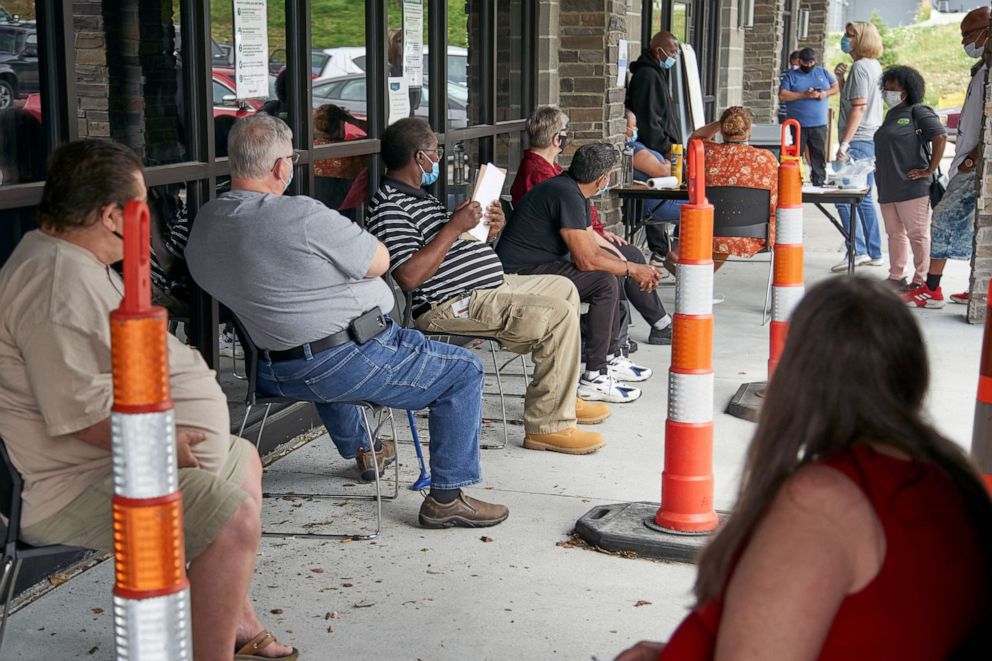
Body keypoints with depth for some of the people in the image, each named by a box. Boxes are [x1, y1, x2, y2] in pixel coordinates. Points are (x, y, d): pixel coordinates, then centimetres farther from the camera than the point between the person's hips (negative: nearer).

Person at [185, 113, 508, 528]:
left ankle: (358, 450, 57)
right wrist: (344, 241, 7)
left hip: (273, 375, 9)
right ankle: (446, 497, 5)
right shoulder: (301, 215, -24)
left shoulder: (204, 222, 0)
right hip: (348, 362, -9)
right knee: (463, 371, 3)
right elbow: (380, 261, -13)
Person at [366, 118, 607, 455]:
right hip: (452, 305, -12)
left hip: (489, 287, 12)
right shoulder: (388, 207, -17)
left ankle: (562, 398, 28)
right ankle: (548, 425, -15)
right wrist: (454, 226, -24)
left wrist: (487, 230, 3)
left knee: (562, 288, 23)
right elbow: (409, 276, -28)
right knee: (559, 315, -22)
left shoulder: (418, 196, 18)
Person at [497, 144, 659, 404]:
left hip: (539, 265, 11)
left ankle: (611, 359, 22)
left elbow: (592, 249, 16)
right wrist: (632, 269, -10)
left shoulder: (575, 192, 13)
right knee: (604, 282, -19)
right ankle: (594, 378, -16)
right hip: (520, 273, -11)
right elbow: (586, 260, -22)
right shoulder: (566, 195, -20)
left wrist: (636, 269, 5)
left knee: (609, 274, 17)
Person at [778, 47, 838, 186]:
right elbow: (782, 96, -8)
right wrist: (804, 95, -15)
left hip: (819, 124, 2)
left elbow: (837, 87, 15)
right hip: (797, 125, -2)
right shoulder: (791, 76, 3)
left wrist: (826, 93, -7)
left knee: (819, 155, 4)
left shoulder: (823, 73, 12)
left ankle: (818, 183, 9)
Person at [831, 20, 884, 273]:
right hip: (872, 141, 10)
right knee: (863, 198, 14)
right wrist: (841, 78, 8)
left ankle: (858, 251, -12)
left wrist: (844, 143, -20)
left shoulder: (860, 67, -12)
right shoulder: (874, 65, 17)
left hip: (858, 141, -10)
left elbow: (858, 108, -18)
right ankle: (874, 254, 17)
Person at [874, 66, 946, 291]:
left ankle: (921, 281, 2)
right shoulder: (892, 114, 18)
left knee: (917, 234, -3)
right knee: (895, 234, 14)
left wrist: (929, 170, -15)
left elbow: (940, 137, -16)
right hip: (888, 187, 9)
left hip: (912, 186, -9)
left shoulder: (918, 112, -8)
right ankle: (896, 278, 22)